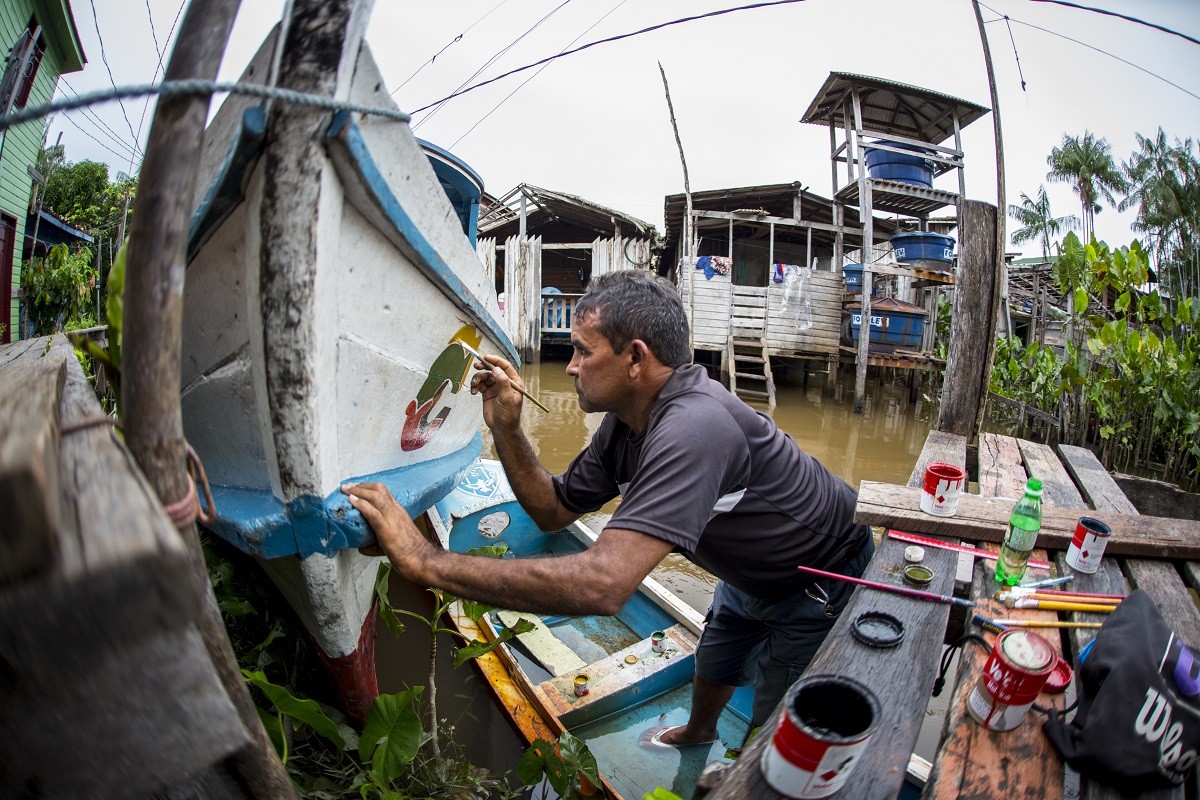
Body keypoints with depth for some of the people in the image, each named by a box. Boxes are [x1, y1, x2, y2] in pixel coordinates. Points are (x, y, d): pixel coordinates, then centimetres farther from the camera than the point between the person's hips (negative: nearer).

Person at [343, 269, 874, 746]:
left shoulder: (692, 427, -43)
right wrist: (505, 428, -21)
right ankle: (697, 733, 59)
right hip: (751, 574, 8)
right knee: (714, 661, 28)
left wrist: (425, 560, -49)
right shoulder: (625, 418, -12)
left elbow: (603, 584, -52)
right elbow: (554, 510, -6)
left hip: (820, 585, -7)